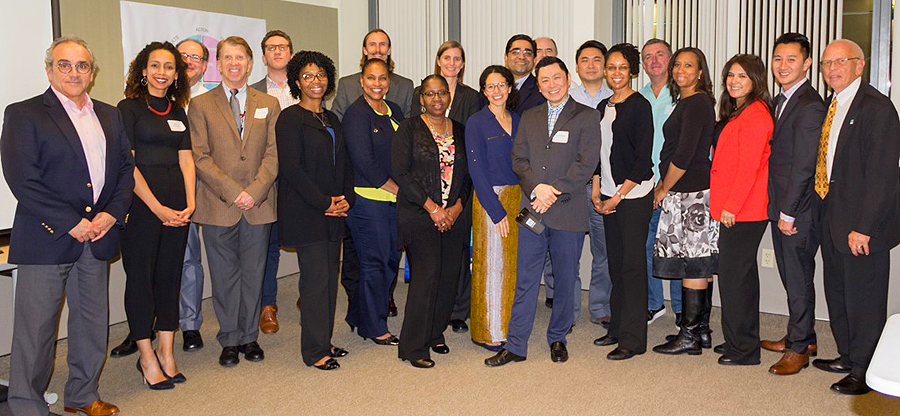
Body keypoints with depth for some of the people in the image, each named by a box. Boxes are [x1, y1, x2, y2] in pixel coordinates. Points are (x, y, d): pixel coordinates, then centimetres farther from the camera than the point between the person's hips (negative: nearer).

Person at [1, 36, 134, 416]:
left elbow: (126, 168, 11)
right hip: (47, 239, -5)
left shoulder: (109, 116, 13)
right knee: (35, 326, 2)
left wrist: (113, 213, -5)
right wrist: (70, 223, -15)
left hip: (97, 236, 5)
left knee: (93, 321, 13)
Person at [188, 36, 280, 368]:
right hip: (218, 205, -1)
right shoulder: (200, 105, 5)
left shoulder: (269, 104, 10)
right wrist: (232, 192, -12)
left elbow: (273, 154, 3)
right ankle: (229, 340, 19)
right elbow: (200, 157, -2)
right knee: (225, 276, 6)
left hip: (259, 204, 1)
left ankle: (249, 336, 22)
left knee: (253, 274, 8)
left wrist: (254, 191, -10)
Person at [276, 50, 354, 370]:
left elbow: (344, 164, 17)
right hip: (305, 214, -7)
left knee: (330, 276, 9)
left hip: (334, 212, 7)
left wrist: (346, 198, 0)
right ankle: (315, 350, 4)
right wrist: (324, 203, -15)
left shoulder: (331, 120, 16)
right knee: (316, 278, -6)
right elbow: (291, 168, -14)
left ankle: (324, 341, 21)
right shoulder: (290, 118, -6)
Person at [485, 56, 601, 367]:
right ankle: (515, 346, 11)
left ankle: (557, 339, 27)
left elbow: (587, 163, -9)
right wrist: (537, 187, -11)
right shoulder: (529, 118, 14)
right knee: (525, 281, 4)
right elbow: (519, 159, 6)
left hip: (568, 212, -2)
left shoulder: (587, 117, 1)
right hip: (532, 210, 3)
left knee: (565, 281, 9)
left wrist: (554, 192, -15)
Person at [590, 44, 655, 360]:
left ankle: (633, 339, 3)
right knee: (615, 262, 11)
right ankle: (618, 327, 23)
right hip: (608, 196, 7)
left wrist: (617, 197, -12)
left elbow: (643, 158, -12)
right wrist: (596, 192, 6)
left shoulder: (639, 106, -8)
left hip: (633, 195, -7)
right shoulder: (603, 107, 13)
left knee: (632, 265, -4)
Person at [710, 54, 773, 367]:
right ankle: (744, 343, 27)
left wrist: (731, 206, -18)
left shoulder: (755, 115, -14)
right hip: (733, 208, 10)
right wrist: (724, 204, 14)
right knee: (743, 274, 16)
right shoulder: (736, 112, 17)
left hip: (742, 211, -10)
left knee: (733, 276, -4)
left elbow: (749, 167, -19)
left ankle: (742, 350, 6)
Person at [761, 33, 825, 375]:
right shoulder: (781, 100, 13)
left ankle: (799, 348, 16)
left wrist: (788, 213, -17)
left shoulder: (810, 106, -16)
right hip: (781, 207, 9)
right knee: (791, 276, 17)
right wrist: (779, 210, 11)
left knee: (798, 279, 2)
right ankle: (803, 337, 31)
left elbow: (804, 166, -19)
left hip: (798, 210, -9)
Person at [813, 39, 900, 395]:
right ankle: (847, 356, 34)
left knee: (863, 299, 3)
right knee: (837, 293, 18)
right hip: (831, 220, 8)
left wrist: (864, 226, -21)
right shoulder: (832, 107, 13)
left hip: (861, 225, -8)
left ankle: (864, 371, 16)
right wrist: (821, 212, 8)